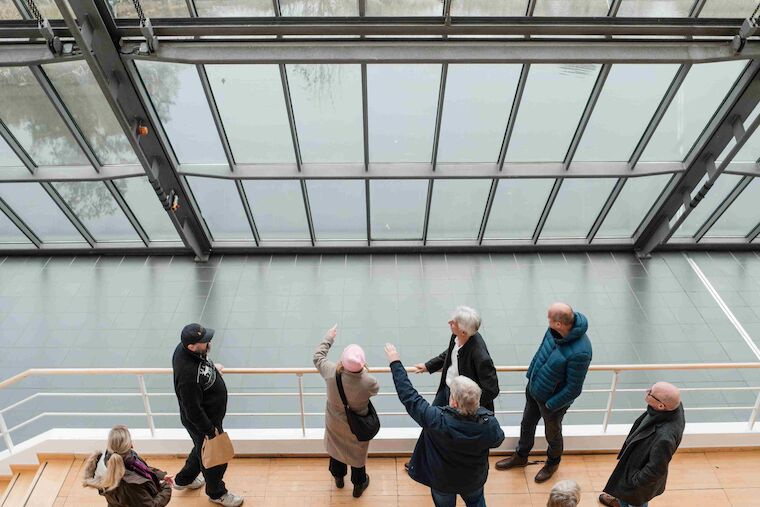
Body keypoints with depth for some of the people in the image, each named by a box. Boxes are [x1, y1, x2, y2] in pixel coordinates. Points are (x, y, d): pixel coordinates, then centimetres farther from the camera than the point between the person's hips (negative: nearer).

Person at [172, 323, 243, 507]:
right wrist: (210, 430, -19)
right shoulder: (188, 374, -41)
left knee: (203, 449, 32)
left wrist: (212, 367, 19)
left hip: (210, 415, 9)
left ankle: (183, 479, 56)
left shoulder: (184, 349, -15)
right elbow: (193, 411, -30)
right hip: (200, 422, -9)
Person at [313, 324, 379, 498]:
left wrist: (329, 337, 3)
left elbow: (318, 356, -11)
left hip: (335, 424, 2)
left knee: (336, 447, 32)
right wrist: (364, 371, 3)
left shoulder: (331, 372, -33)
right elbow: (375, 389, -10)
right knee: (357, 453, 26)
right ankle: (358, 485, 52)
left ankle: (338, 477, 59)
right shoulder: (369, 382, -37)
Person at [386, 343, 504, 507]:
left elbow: (409, 396, -34)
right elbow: (498, 440, -11)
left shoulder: (437, 420, -43)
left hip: (442, 481, -1)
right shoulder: (489, 423, -35)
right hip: (474, 480, 2)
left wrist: (395, 362, -24)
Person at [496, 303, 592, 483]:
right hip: (533, 387, 6)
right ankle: (521, 456, 54)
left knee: (552, 434, 24)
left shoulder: (579, 352, -38)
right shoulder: (554, 329, -18)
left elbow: (573, 389, -26)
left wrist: (550, 404, -16)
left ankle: (553, 463, 54)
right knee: (526, 424, 27)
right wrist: (531, 372, 9)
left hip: (552, 399, -6)